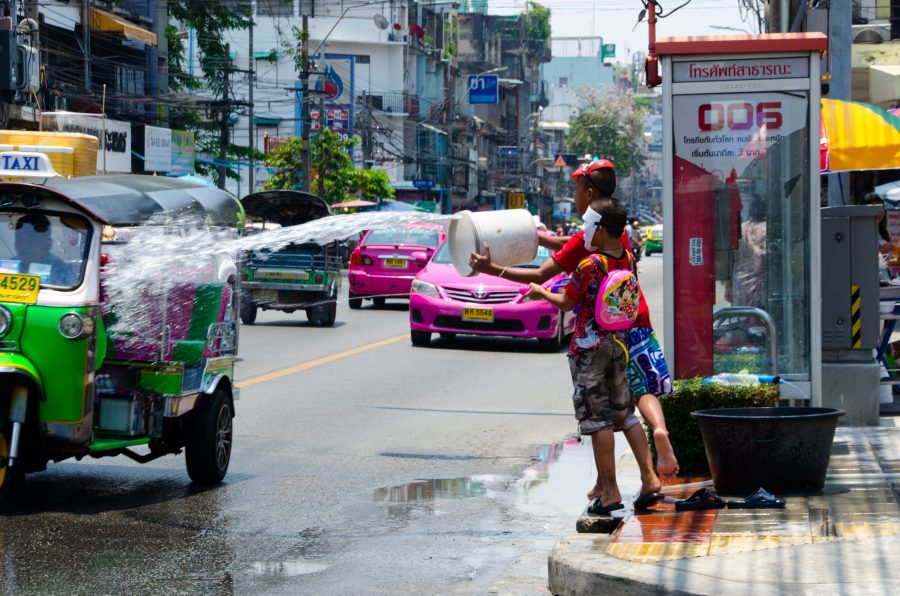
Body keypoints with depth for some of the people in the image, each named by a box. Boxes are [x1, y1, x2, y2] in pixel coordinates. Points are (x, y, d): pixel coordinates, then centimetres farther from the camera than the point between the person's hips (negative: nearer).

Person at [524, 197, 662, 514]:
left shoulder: (588, 266, -19)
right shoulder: (628, 260, 1)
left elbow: (566, 303, -7)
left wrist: (540, 292, 13)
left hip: (589, 347, -6)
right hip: (618, 344, 6)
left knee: (598, 419, -1)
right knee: (626, 414, 15)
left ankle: (610, 492, 0)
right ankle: (650, 478, 9)